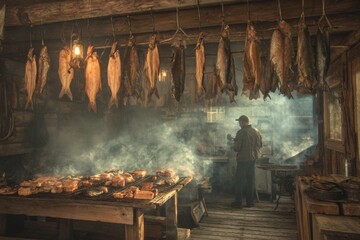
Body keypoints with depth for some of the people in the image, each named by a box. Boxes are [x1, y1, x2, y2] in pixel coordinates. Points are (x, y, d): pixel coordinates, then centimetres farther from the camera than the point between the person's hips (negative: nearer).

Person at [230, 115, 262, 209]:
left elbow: (236, 148, -17)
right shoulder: (256, 131, 3)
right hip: (253, 159, 6)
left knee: (239, 181, 4)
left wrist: (235, 143, 3)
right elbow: (260, 145, 12)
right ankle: (250, 202, 21)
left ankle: (238, 202, 9)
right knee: (251, 181, 13)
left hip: (243, 159, -6)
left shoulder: (241, 132, -17)